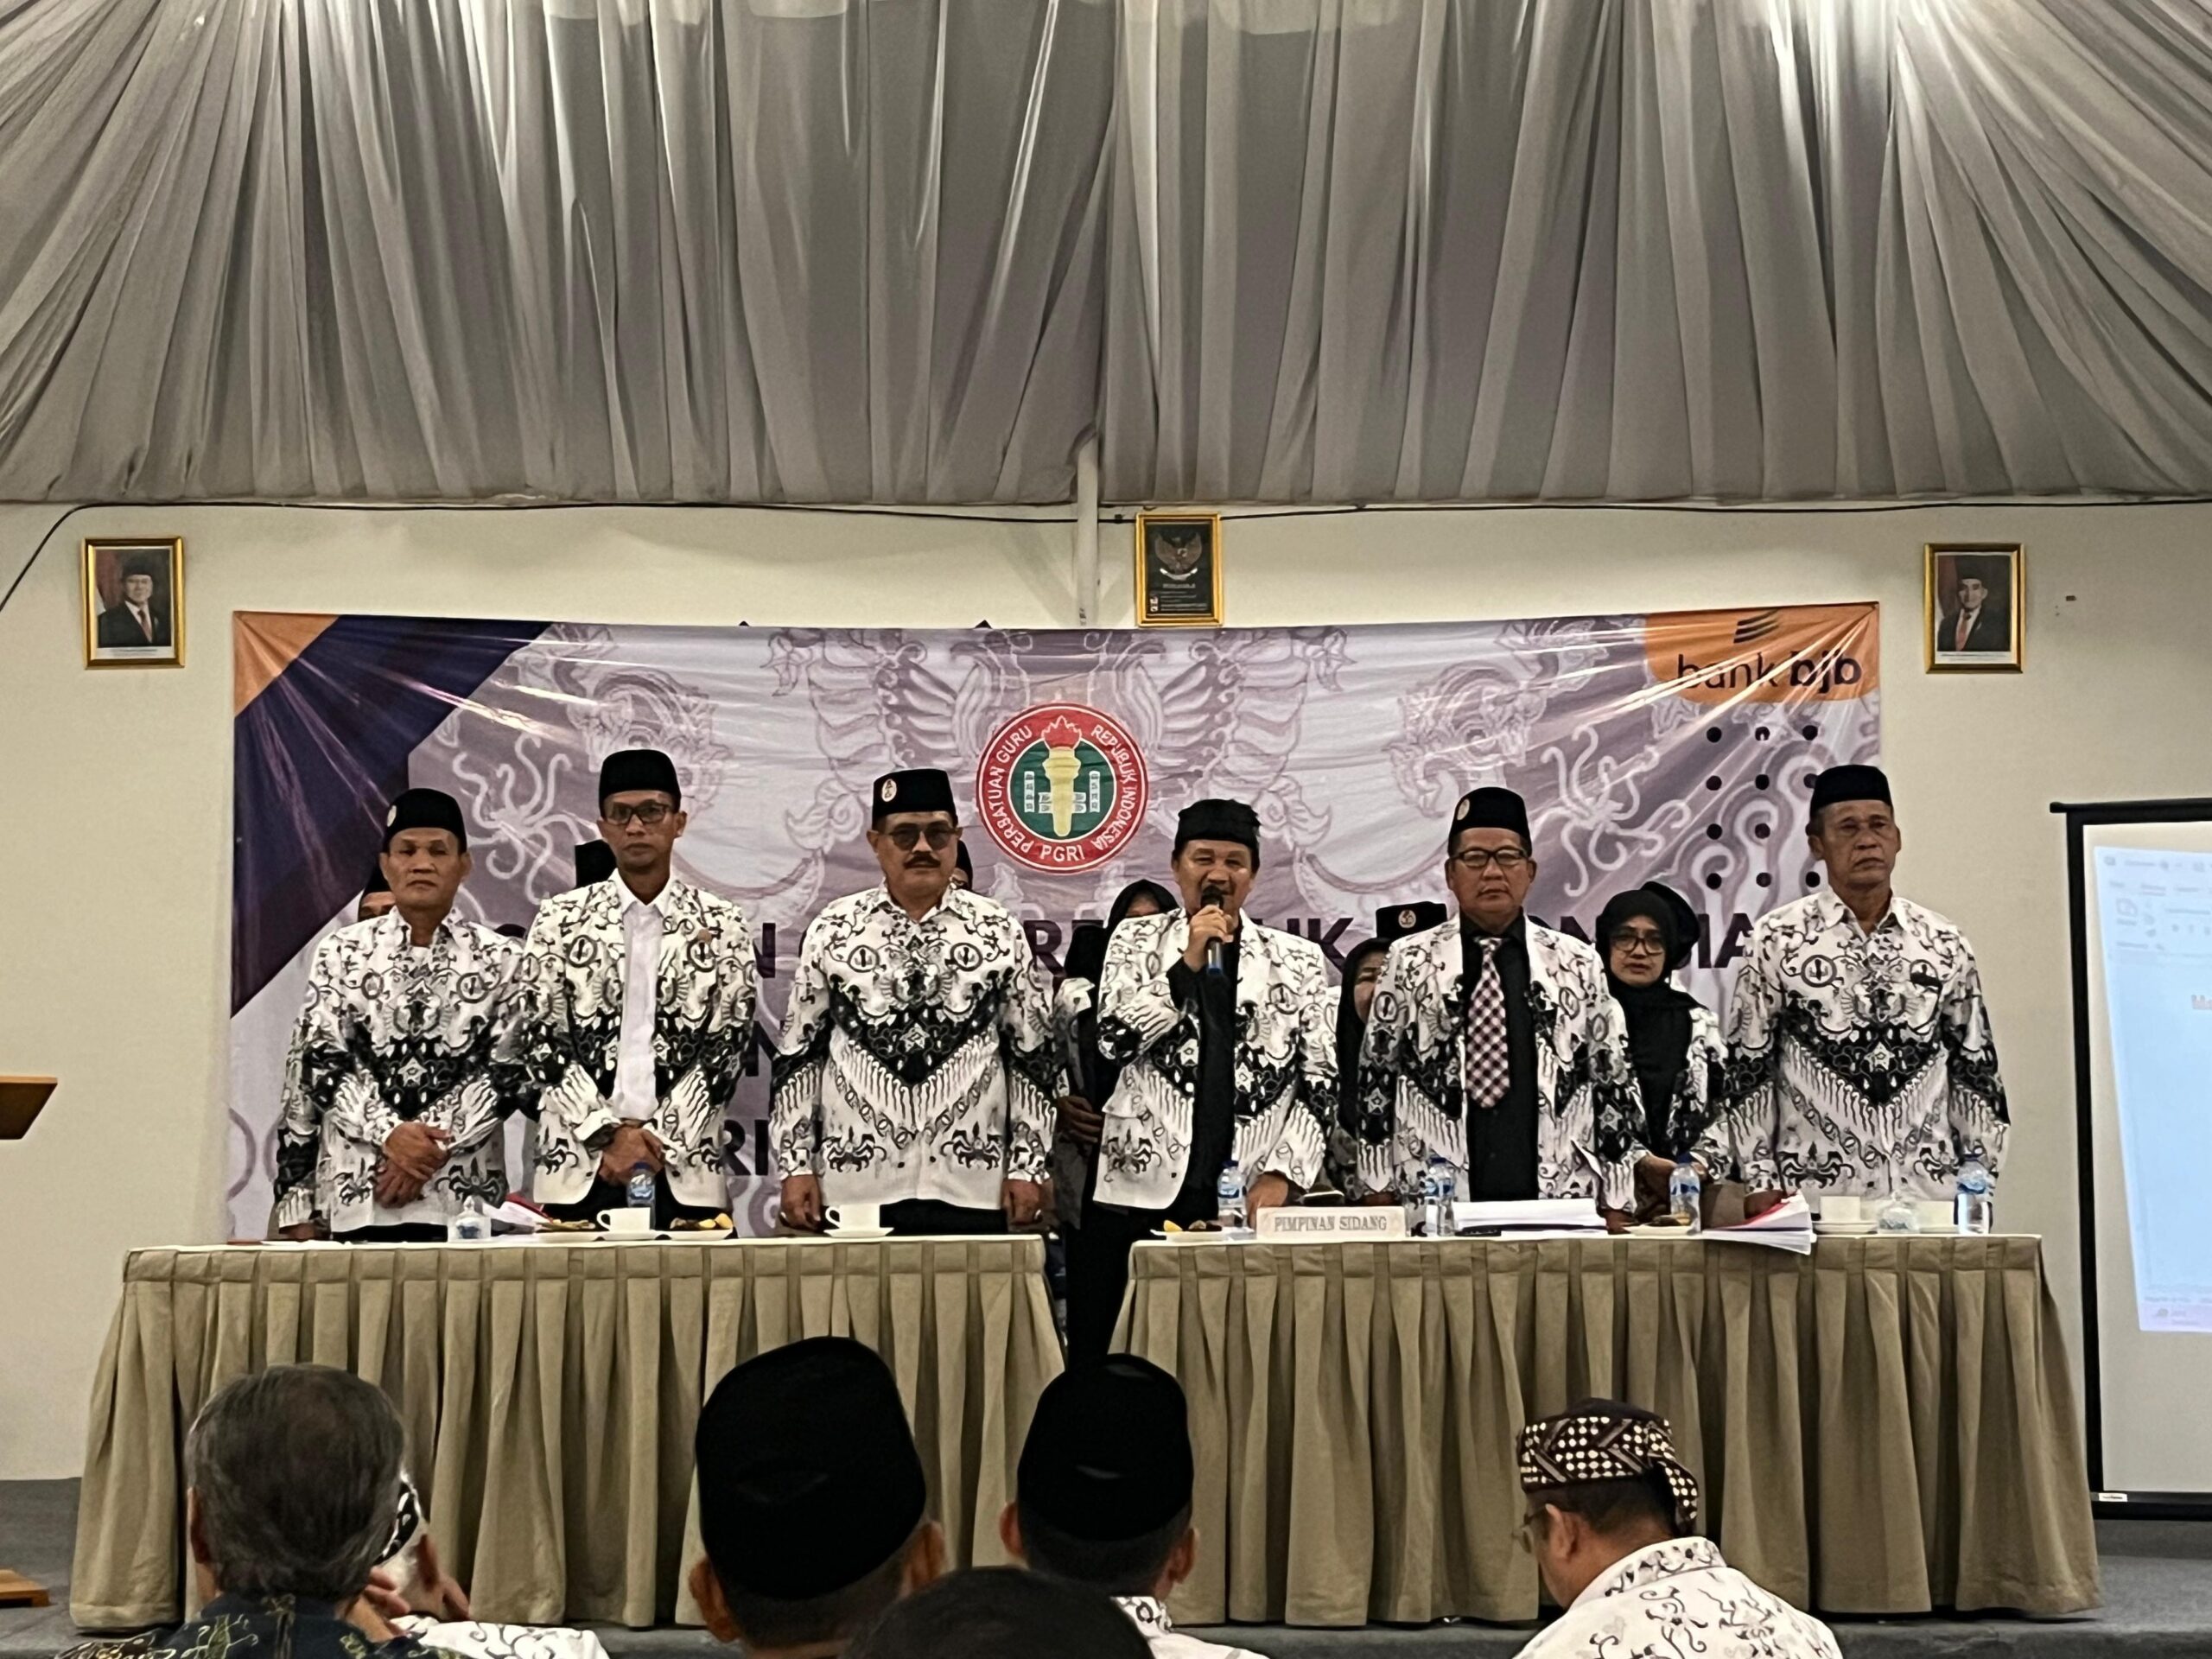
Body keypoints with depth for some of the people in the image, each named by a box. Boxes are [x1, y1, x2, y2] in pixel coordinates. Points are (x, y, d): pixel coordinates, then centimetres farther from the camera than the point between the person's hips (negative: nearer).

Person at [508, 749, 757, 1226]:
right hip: (576, 1170, 0)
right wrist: (610, 1132, -8)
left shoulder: (721, 926, 7)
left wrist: (656, 1142, -8)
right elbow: (538, 1041, 1)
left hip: (685, 1170, 0)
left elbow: (726, 1048, 1)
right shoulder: (560, 920, 6)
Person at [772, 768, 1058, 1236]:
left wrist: (1027, 1167, 3)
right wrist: (796, 1167, 2)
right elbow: (797, 1056, 8)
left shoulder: (998, 932, 4)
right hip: (855, 1184, 0)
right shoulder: (832, 932, 4)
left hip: (971, 1187, 0)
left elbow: (1033, 1057, 7)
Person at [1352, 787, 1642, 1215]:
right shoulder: (1408, 963, 5)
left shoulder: (1578, 966, 8)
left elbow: (1614, 1085, 10)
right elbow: (1375, 1080, 8)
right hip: (1434, 1208, -1)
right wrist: (1378, 1197, 4)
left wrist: (1615, 1207, 7)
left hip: (1558, 1200, 1)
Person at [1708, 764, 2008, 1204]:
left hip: (1930, 1190, 3)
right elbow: (1747, 1068, 1)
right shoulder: (1776, 940, 1)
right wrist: (1760, 1182, -3)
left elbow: (1976, 1069, 13)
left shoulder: (1944, 944, 9)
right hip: (1815, 1192, -3)